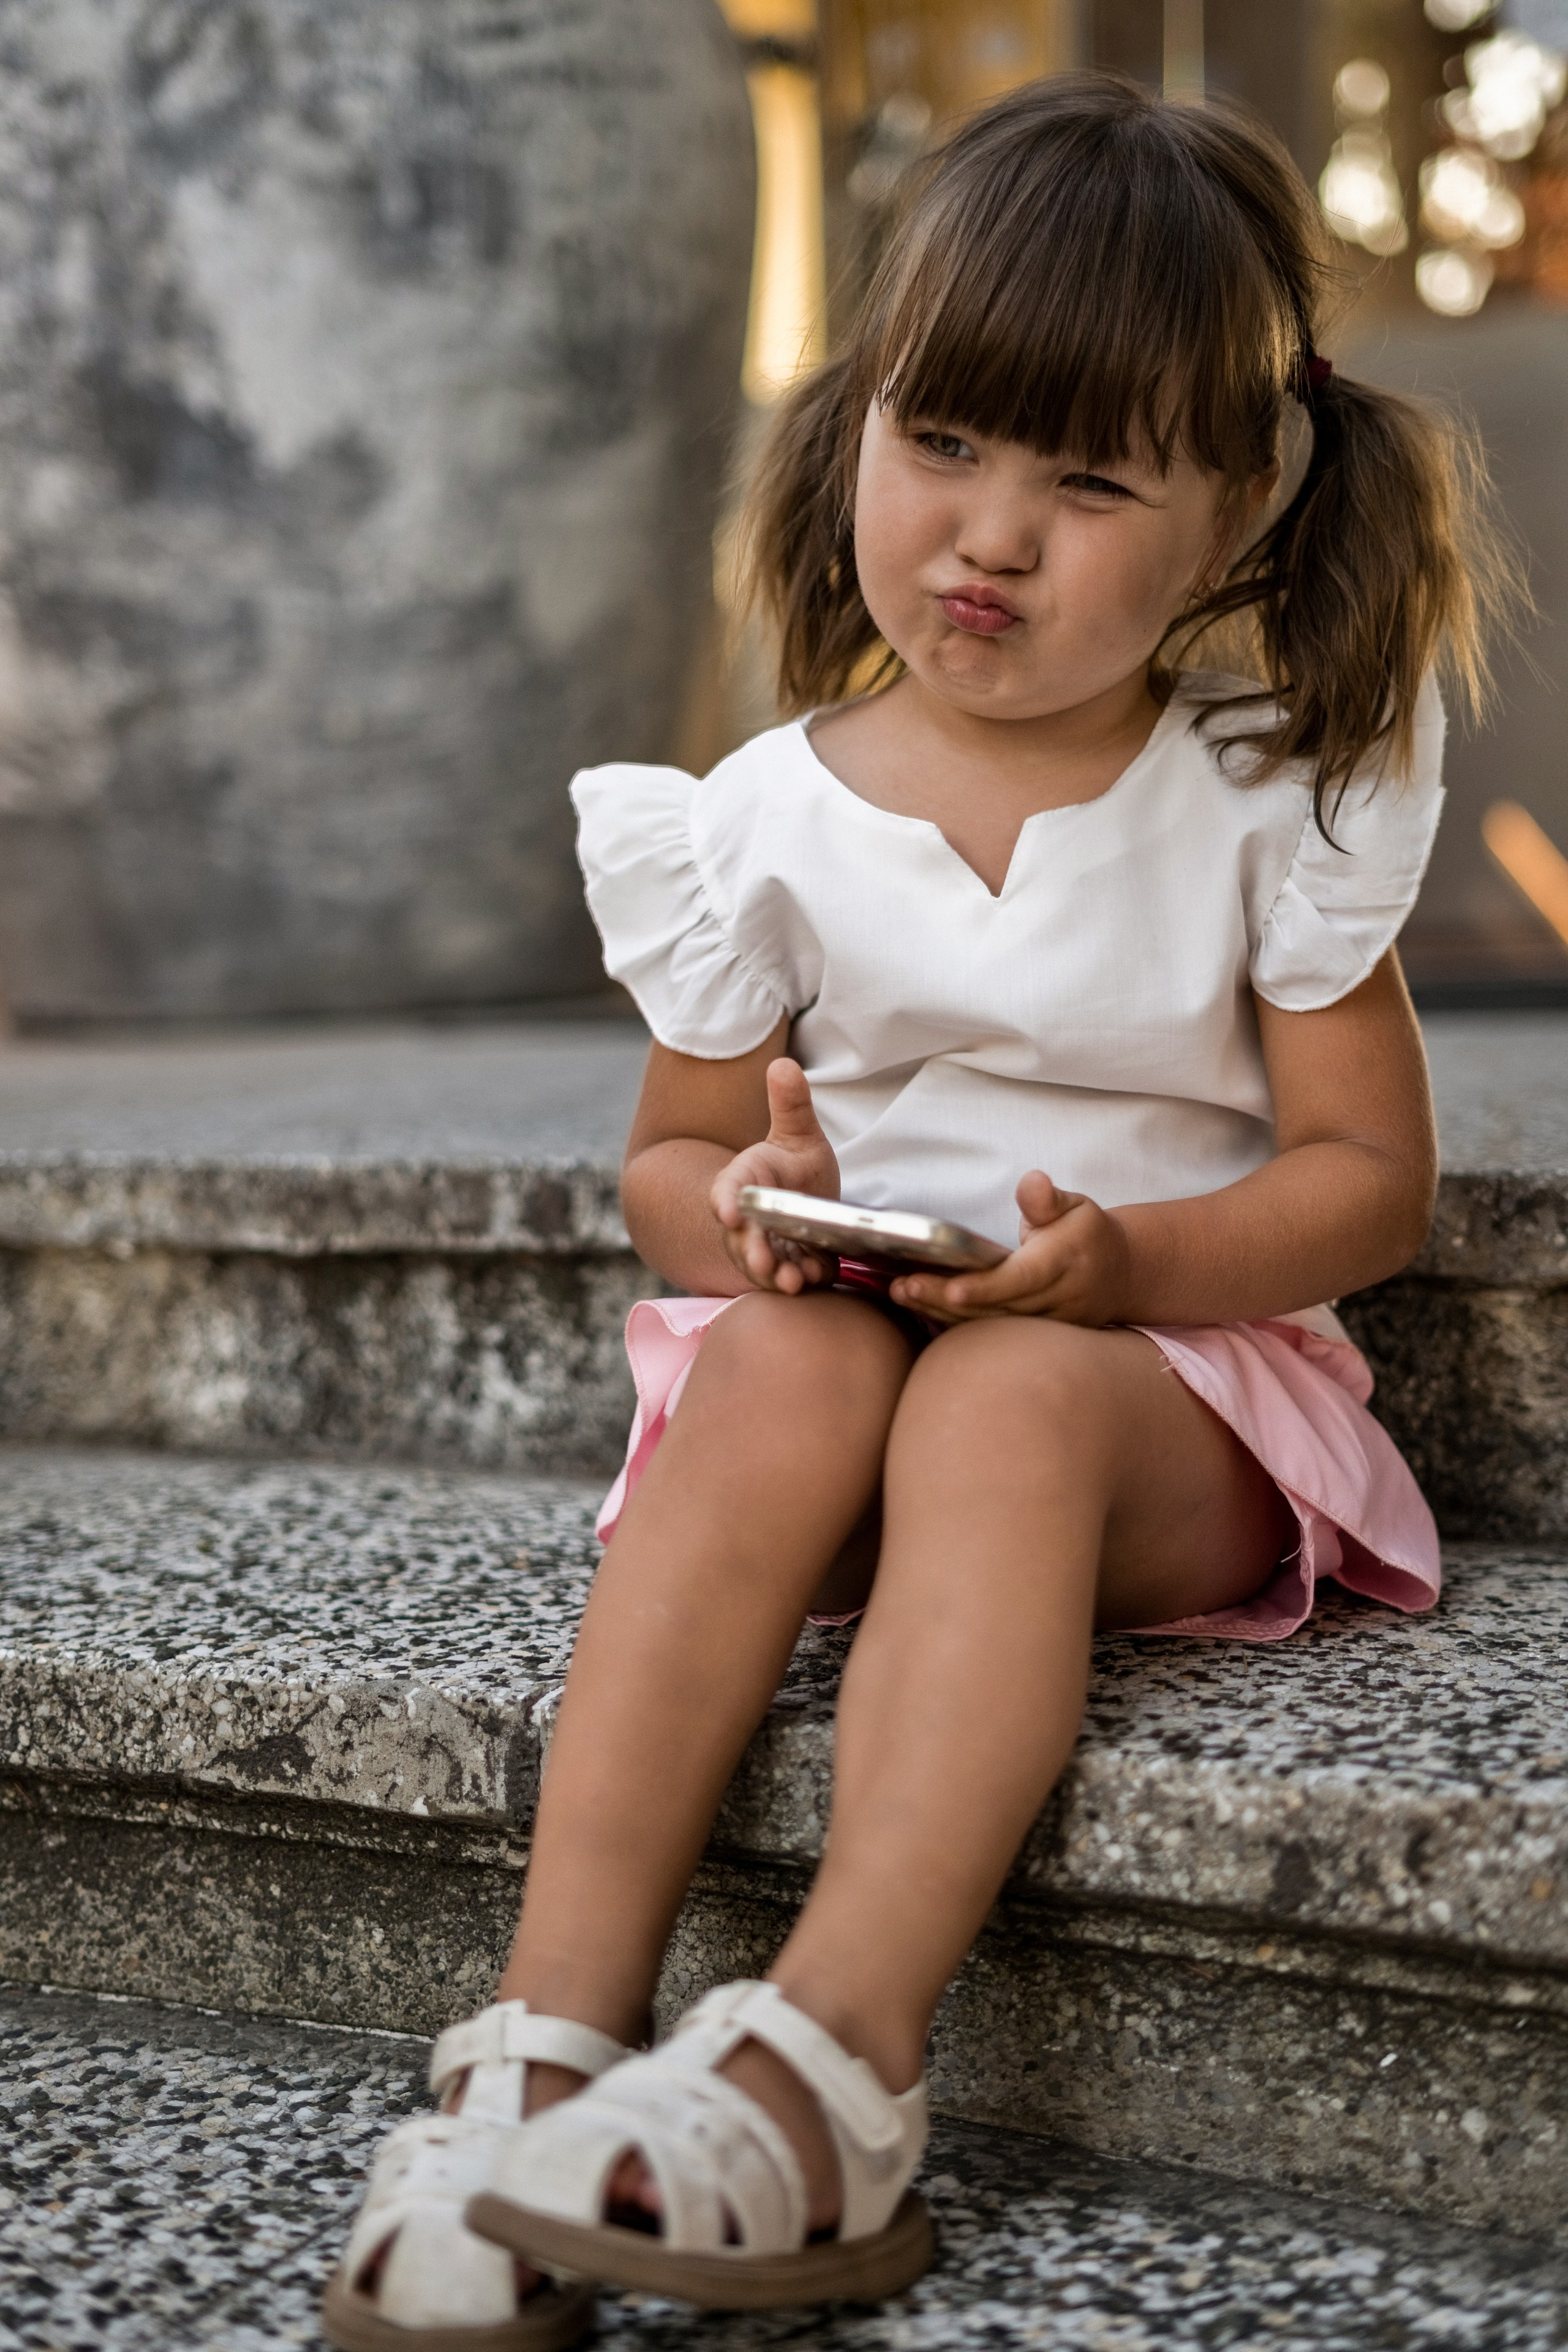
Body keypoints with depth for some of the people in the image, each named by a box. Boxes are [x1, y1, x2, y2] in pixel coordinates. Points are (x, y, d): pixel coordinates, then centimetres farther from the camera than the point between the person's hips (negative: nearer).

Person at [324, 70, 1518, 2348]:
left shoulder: (1269, 807, -2)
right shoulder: (767, 823, 2)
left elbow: (1373, 1176, -3)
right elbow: (671, 1155, 10)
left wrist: (1124, 1256, -21)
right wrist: (746, 1212, -15)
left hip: (1173, 1387, -2)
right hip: (836, 1362, 2)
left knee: (1001, 1395, -35)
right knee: (783, 1362, -33)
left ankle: (839, 2057, -46)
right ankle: (557, 2016, -38)